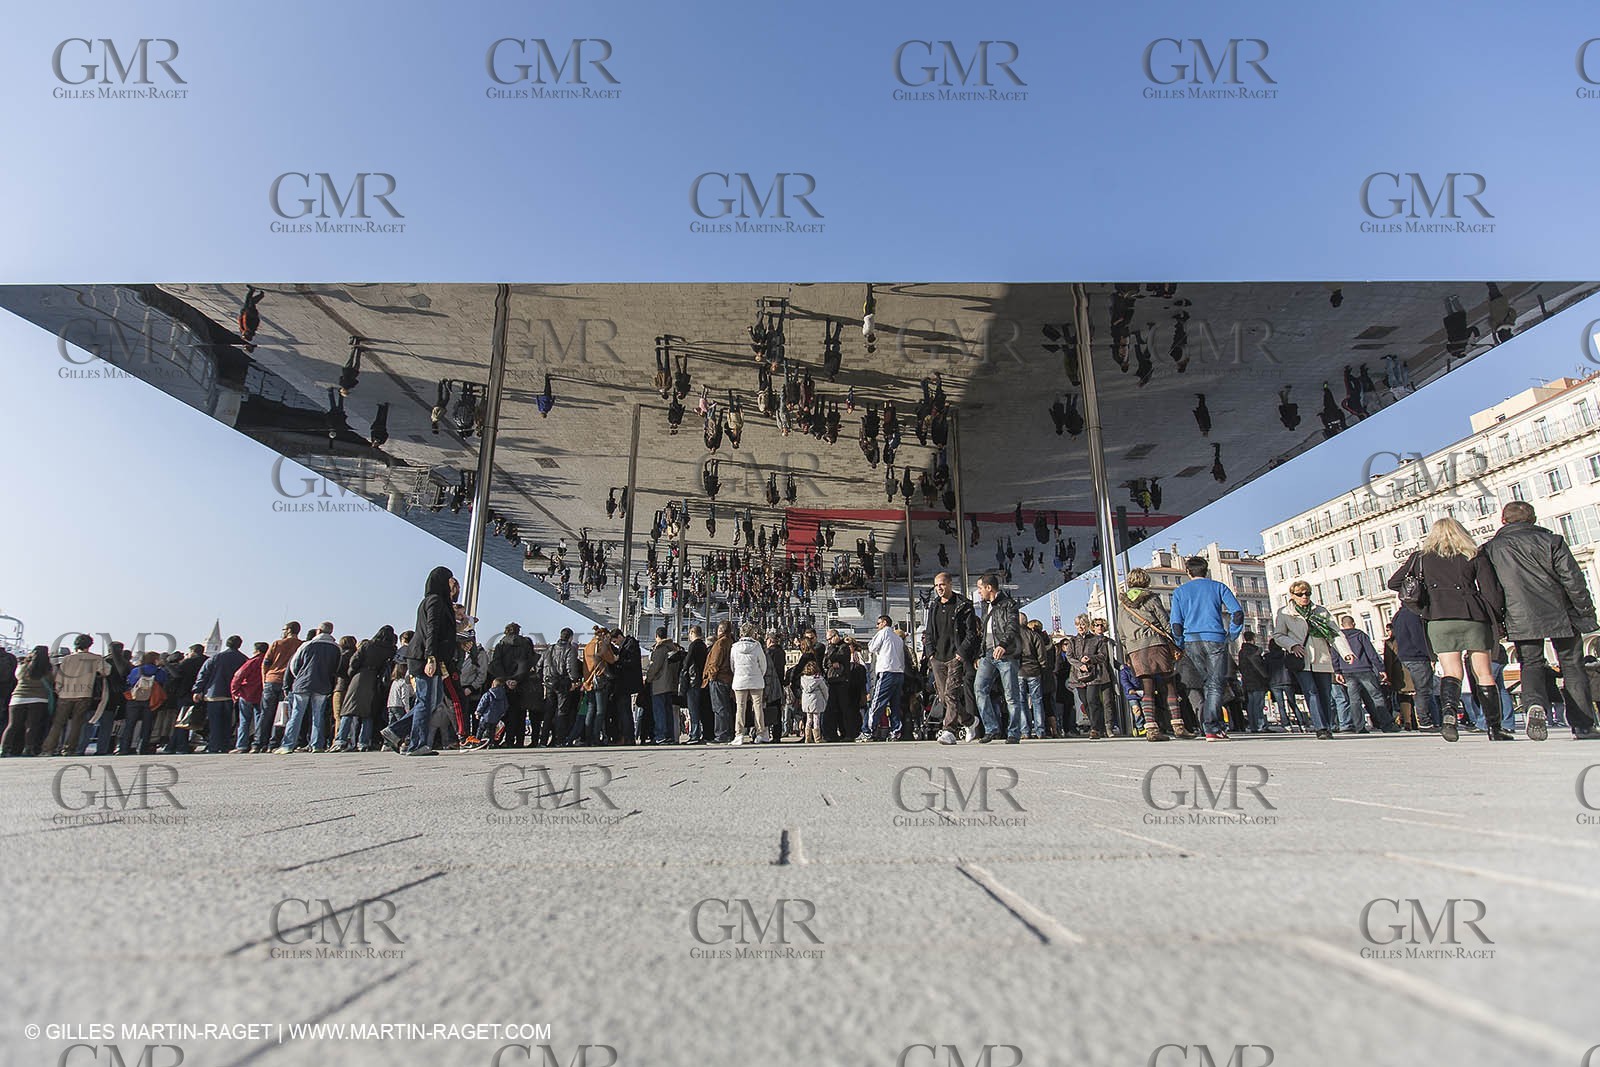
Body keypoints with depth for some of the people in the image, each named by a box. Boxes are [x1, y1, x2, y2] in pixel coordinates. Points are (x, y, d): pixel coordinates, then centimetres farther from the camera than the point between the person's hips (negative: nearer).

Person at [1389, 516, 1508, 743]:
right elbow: (1492, 590, 3)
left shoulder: (1422, 557, 11)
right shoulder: (1476, 556, 10)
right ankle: (1495, 728, 11)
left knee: (1451, 672, -1)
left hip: (1440, 618, 0)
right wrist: (1496, 618, 11)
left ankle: (1449, 711, -28)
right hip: (1474, 616, 0)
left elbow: (1394, 583, 13)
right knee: (1484, 673, 8)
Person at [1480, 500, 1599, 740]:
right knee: (1572, 666, 10)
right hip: (1560, 614, 1)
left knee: (1531, 665, 5)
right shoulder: (1551, 540, 2)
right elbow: (1573, 579, -2)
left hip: (1522, 619, -1)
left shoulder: (1490, 549, 4)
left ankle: (1534, 705, -24)